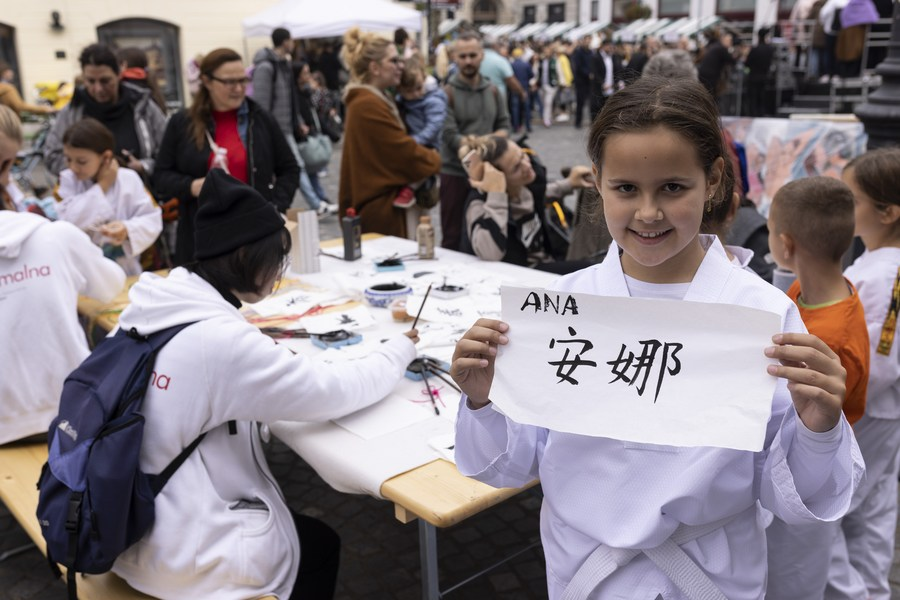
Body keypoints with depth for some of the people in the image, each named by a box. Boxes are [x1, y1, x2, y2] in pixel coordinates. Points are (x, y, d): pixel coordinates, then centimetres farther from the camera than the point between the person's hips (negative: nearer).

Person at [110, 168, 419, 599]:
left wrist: (267, 349, 0)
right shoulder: (219, 340, -28)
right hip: (183, 561, -7)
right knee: (320, 542, 20)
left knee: (302, 526, 28)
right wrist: (400, 350, -3)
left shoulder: (147, 309, -5)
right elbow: (335, 391, -19)